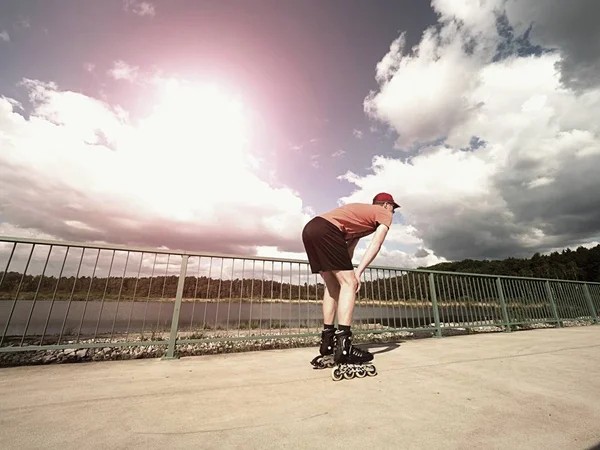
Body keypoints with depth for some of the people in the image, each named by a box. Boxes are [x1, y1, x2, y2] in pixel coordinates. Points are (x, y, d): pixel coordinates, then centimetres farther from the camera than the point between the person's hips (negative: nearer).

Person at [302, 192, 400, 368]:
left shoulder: (362, 213, 36)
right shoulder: (384, 213, 15)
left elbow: (349, 247, 26)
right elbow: (375, 244, -4)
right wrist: (358, 271, -12)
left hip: (310, 229, 9)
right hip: (326, 230, -9)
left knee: (333, 286, 13)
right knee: (349, 283, -6)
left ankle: (327, 341, 16)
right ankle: (343, 347, -9)